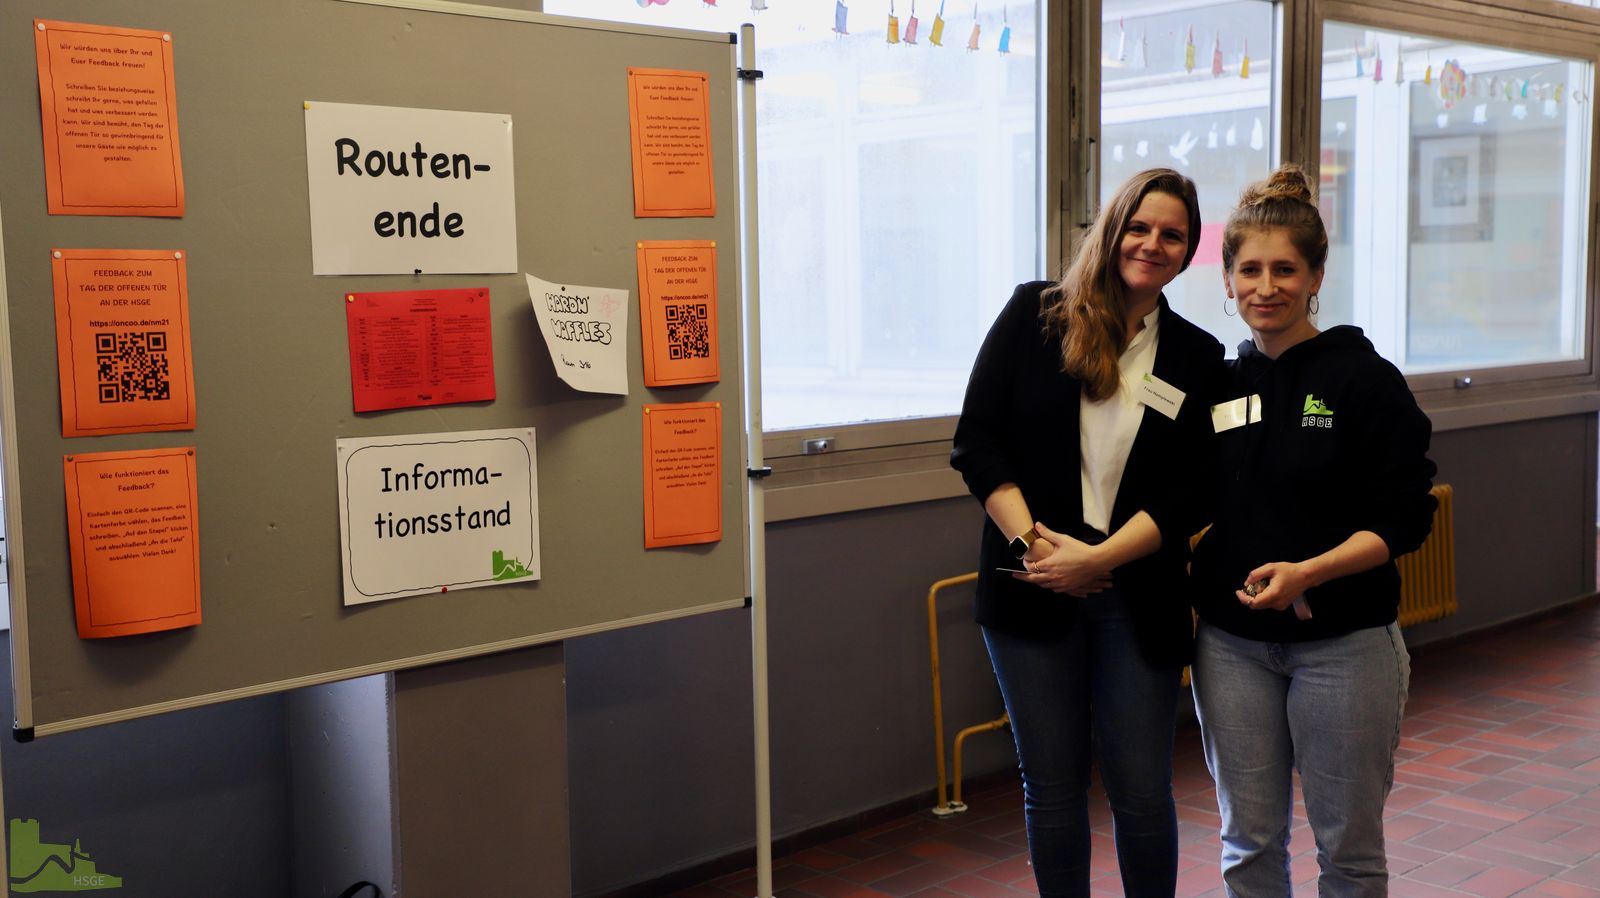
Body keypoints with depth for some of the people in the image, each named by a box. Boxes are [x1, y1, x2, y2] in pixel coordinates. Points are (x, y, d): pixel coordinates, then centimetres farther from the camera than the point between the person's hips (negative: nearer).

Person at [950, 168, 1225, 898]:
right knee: (1052, 785, 9)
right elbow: (976, 441, -3)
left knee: (1142, 790, 5)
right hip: (1030, 590, 0)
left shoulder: (1197, 359, 4)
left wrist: (1097, 557, -15)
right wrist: (1033, 540, -13)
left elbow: (1188, 494, -2)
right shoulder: (1032, 315, 1)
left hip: (1136, 599, 1)